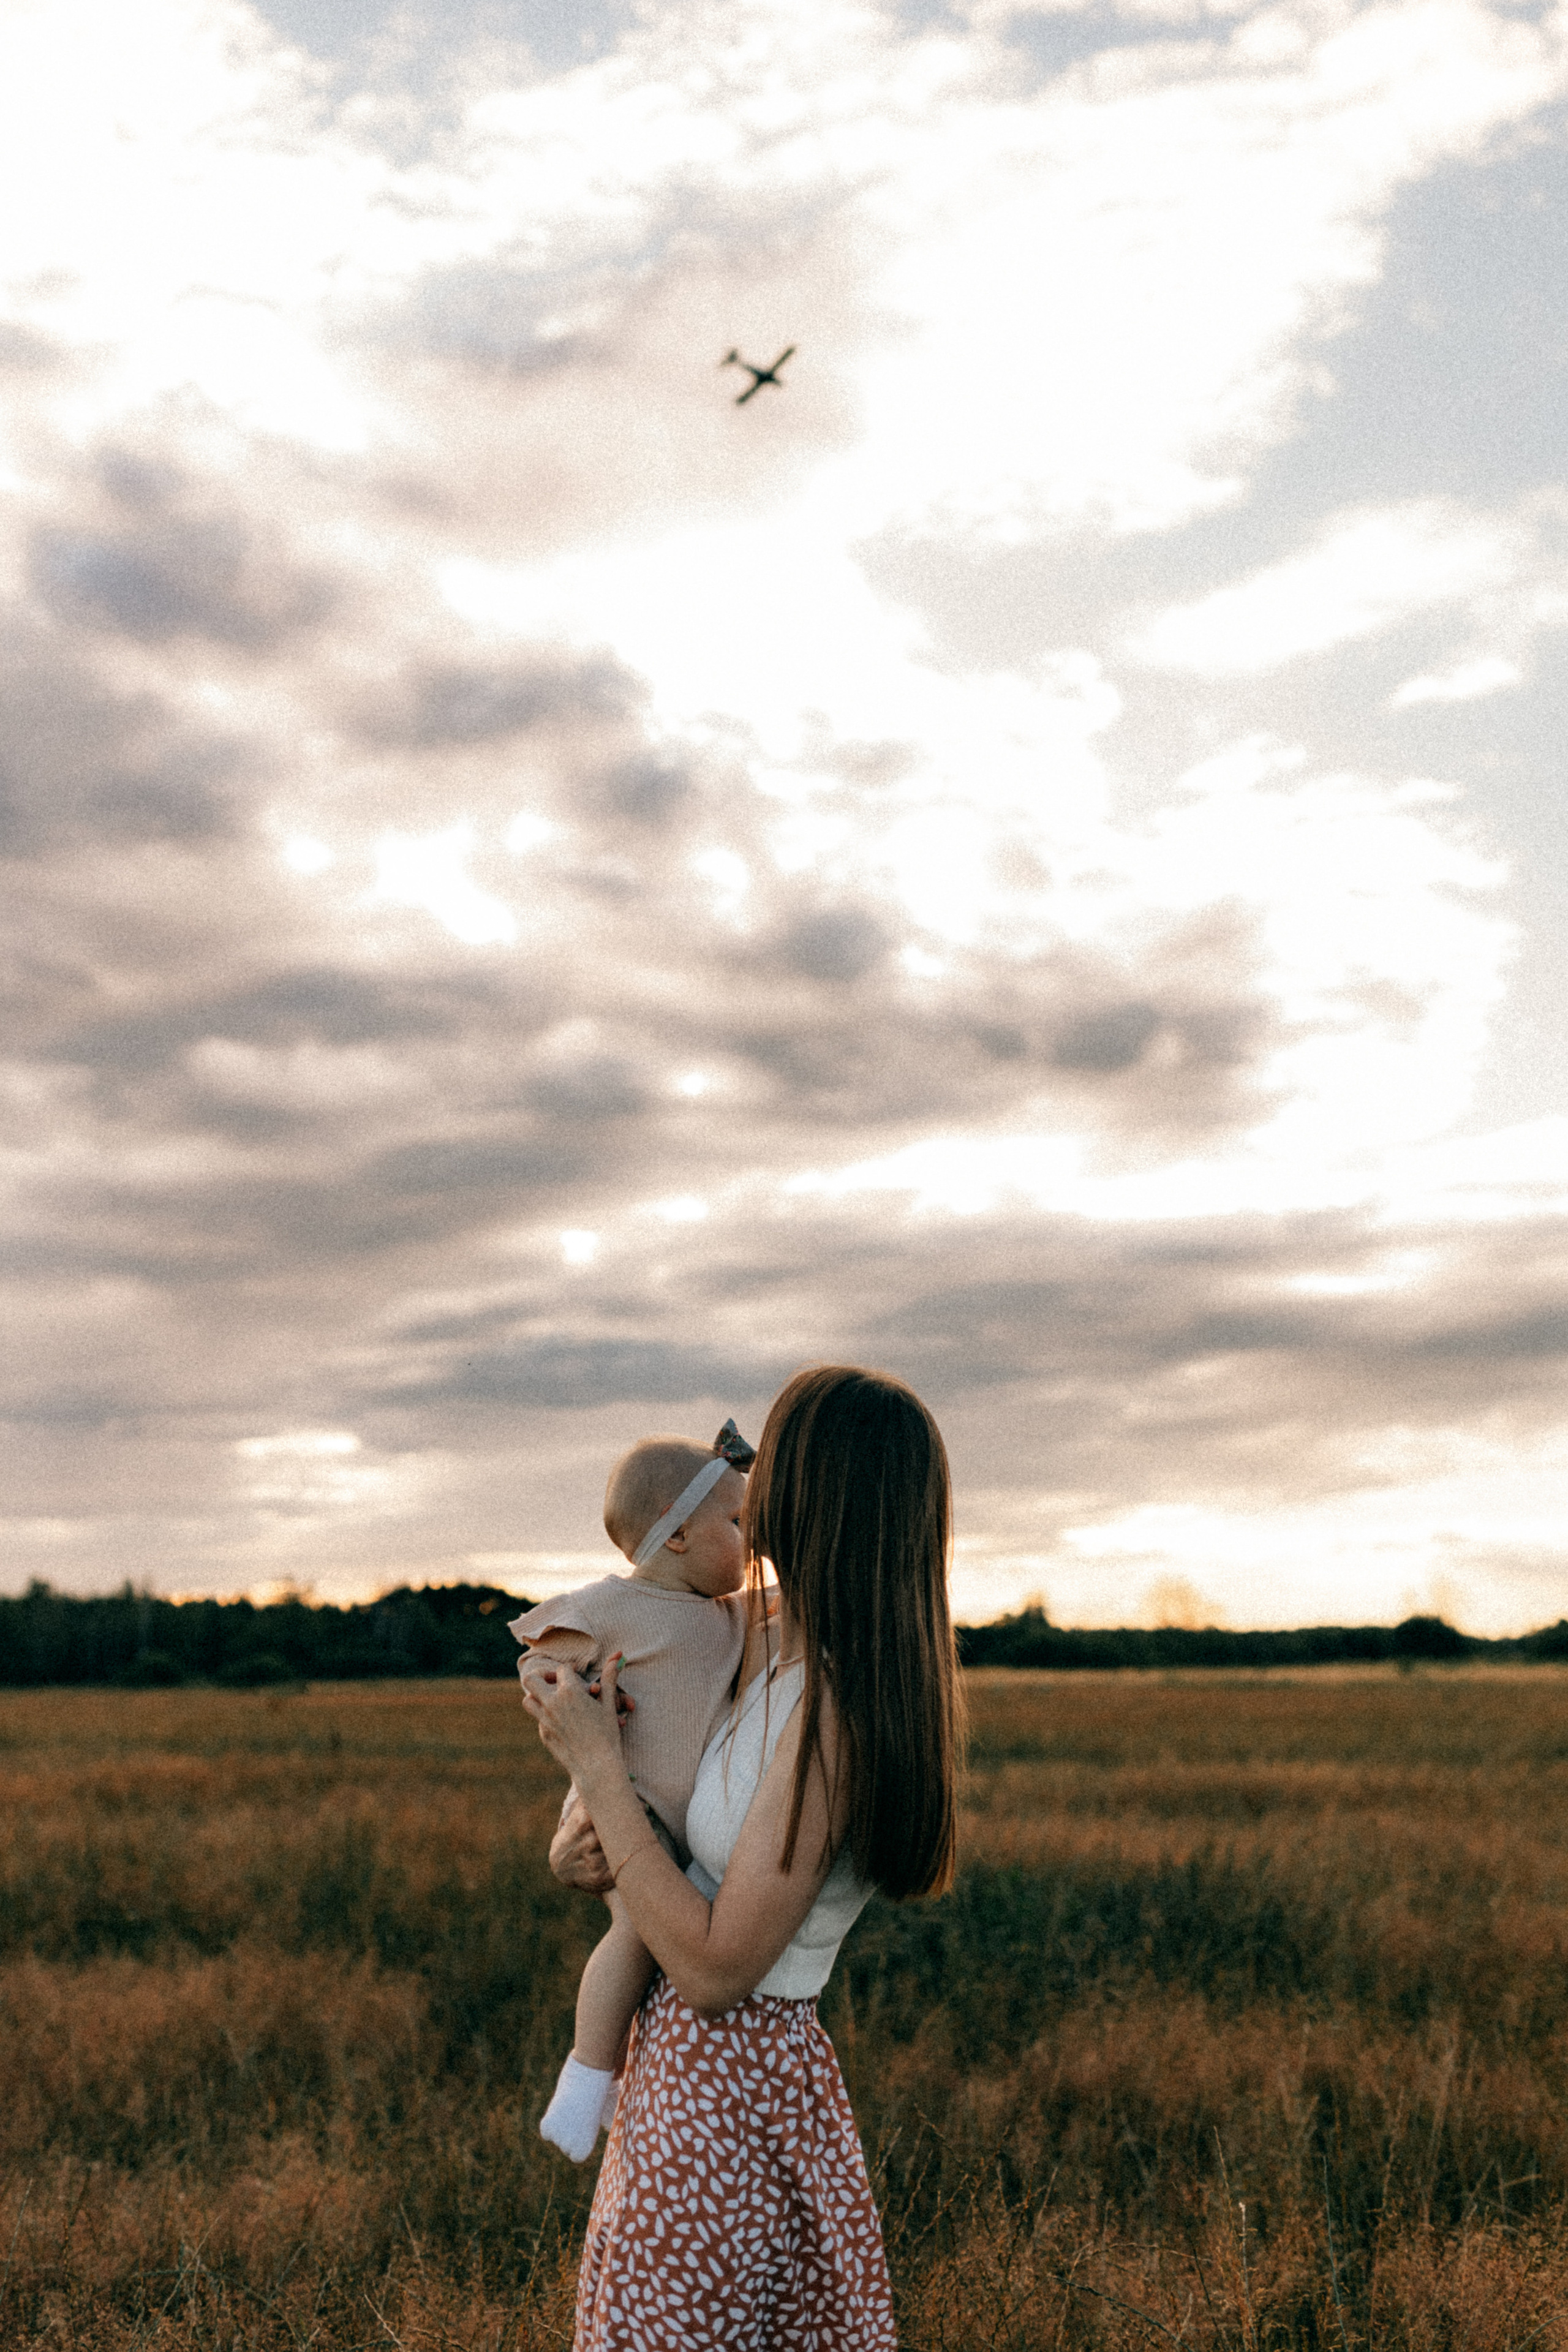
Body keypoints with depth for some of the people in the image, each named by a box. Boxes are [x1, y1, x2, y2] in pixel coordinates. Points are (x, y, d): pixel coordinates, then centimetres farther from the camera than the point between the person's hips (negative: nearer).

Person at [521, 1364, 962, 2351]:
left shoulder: (833, 1707, -25)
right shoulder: (777, 1651, 1)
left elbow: (714, 1969, -24)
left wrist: (596, 1761, -20)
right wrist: (591, 1831, -4)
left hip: (725, 2084, -8)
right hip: (690, 2060, 8)